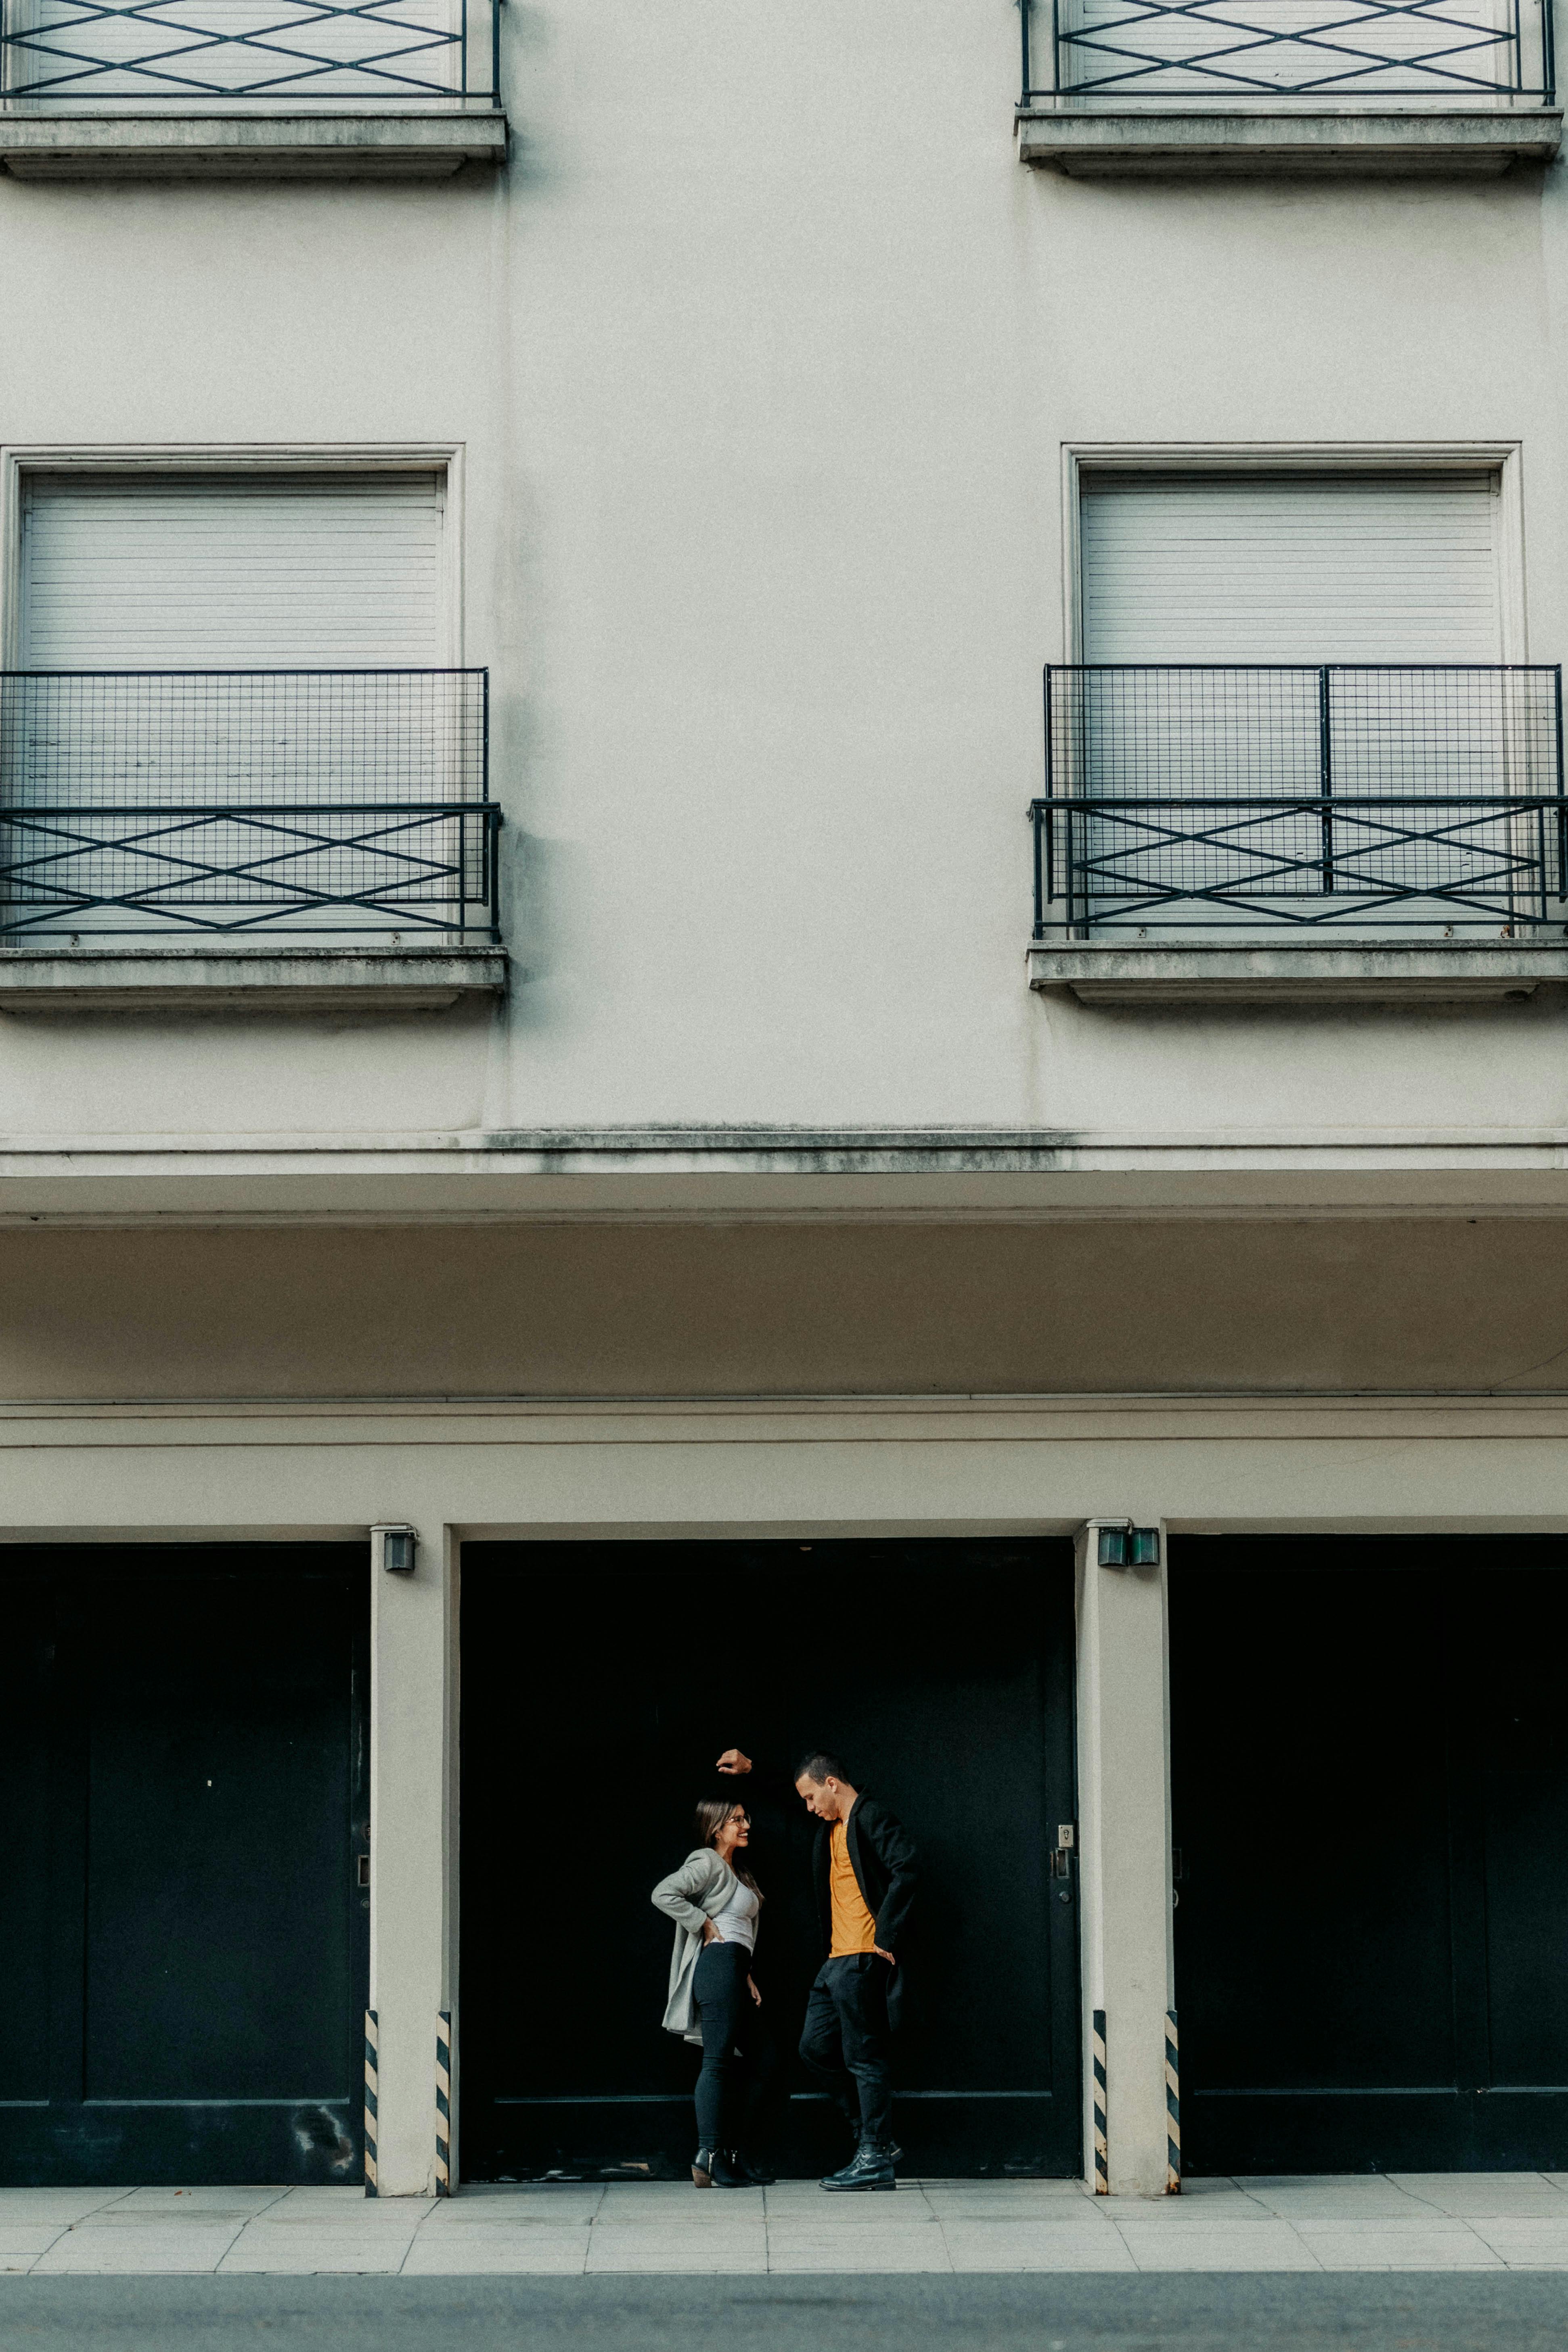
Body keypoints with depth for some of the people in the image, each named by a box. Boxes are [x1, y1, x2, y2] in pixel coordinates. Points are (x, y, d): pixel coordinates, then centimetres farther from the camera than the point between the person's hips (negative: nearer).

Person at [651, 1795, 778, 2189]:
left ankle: (739, 2151, 11)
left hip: (736, 1969, 10)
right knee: (719, 2061, -12)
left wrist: (747, 1977, 16)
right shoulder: (707, 1863, -4)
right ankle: (710, 2159, -14)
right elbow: (664, 1894, -18)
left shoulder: (736, 1872, 25)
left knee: (763, 2062, 9)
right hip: (717, 1964, -10)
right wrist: (705, 1927, -12)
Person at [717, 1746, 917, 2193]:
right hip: (837, 1960, 10)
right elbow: (792, 1792, 38)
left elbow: (905, 1871, -24)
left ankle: (876, 2160, -3)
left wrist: (886, 1938, -22)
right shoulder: (832, 1825, 18)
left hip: (863, 1960, -10)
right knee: (816, 2048, 10)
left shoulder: (874, 1819, -10)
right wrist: (751, 1770, 28)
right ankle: (874, 2140, 15)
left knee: (865, 2057, -7)